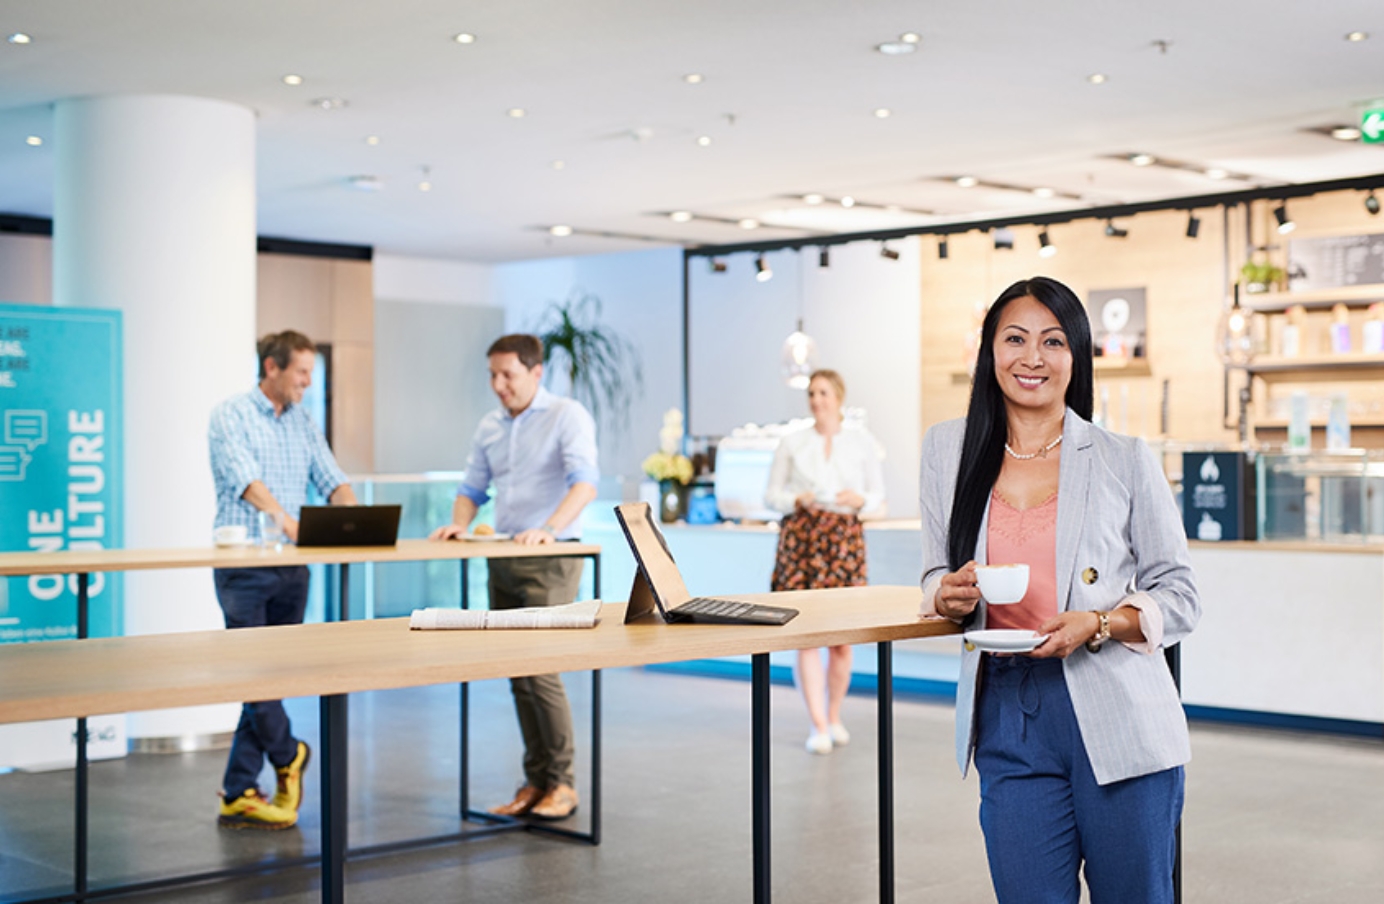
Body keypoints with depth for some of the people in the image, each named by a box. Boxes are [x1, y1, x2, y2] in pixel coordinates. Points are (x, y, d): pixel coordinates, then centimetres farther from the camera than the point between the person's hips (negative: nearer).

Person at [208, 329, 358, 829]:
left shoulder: (303, 423, 15)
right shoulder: (231, 414, -5)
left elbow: (332, 479, 7)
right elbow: (244, 476, -19)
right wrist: (283, 517, -34)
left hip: (293, 565, 6)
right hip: (244, 564, -6)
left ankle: (238, 793, 10)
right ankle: (287, 755, 16)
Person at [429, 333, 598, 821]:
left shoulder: (567, 416, -7)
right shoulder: (490, 427, 14)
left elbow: (584, 483, -20)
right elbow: (472, 488, 19)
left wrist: (549, 529, -34)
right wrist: (458, 524, -2)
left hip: (549, 561, -7)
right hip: (502, 559, 7)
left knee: (540, 670, -12)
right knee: (518, 675, 8)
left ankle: (562, 784, -2)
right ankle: (535, 781, 16)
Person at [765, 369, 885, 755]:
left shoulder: (862, 441, 10)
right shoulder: (792, 443, 8)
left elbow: (877, 494, 13)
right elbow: (771, 494, 9)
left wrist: (859, 500, -8)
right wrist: (797, 500, -10)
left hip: (845, 537, 1)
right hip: (801, 536, -1)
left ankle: (834, 716, 20)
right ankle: (818, 726, -3)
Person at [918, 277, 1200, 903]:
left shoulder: (1126, 461, 0)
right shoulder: (947, 450, 7)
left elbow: (1179, 598, 3)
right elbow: (937, 576, 17)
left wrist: (1096, 625, -15)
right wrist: (949, 597, -7)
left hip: (1117, 721, -1)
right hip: (1007, 718, 2)